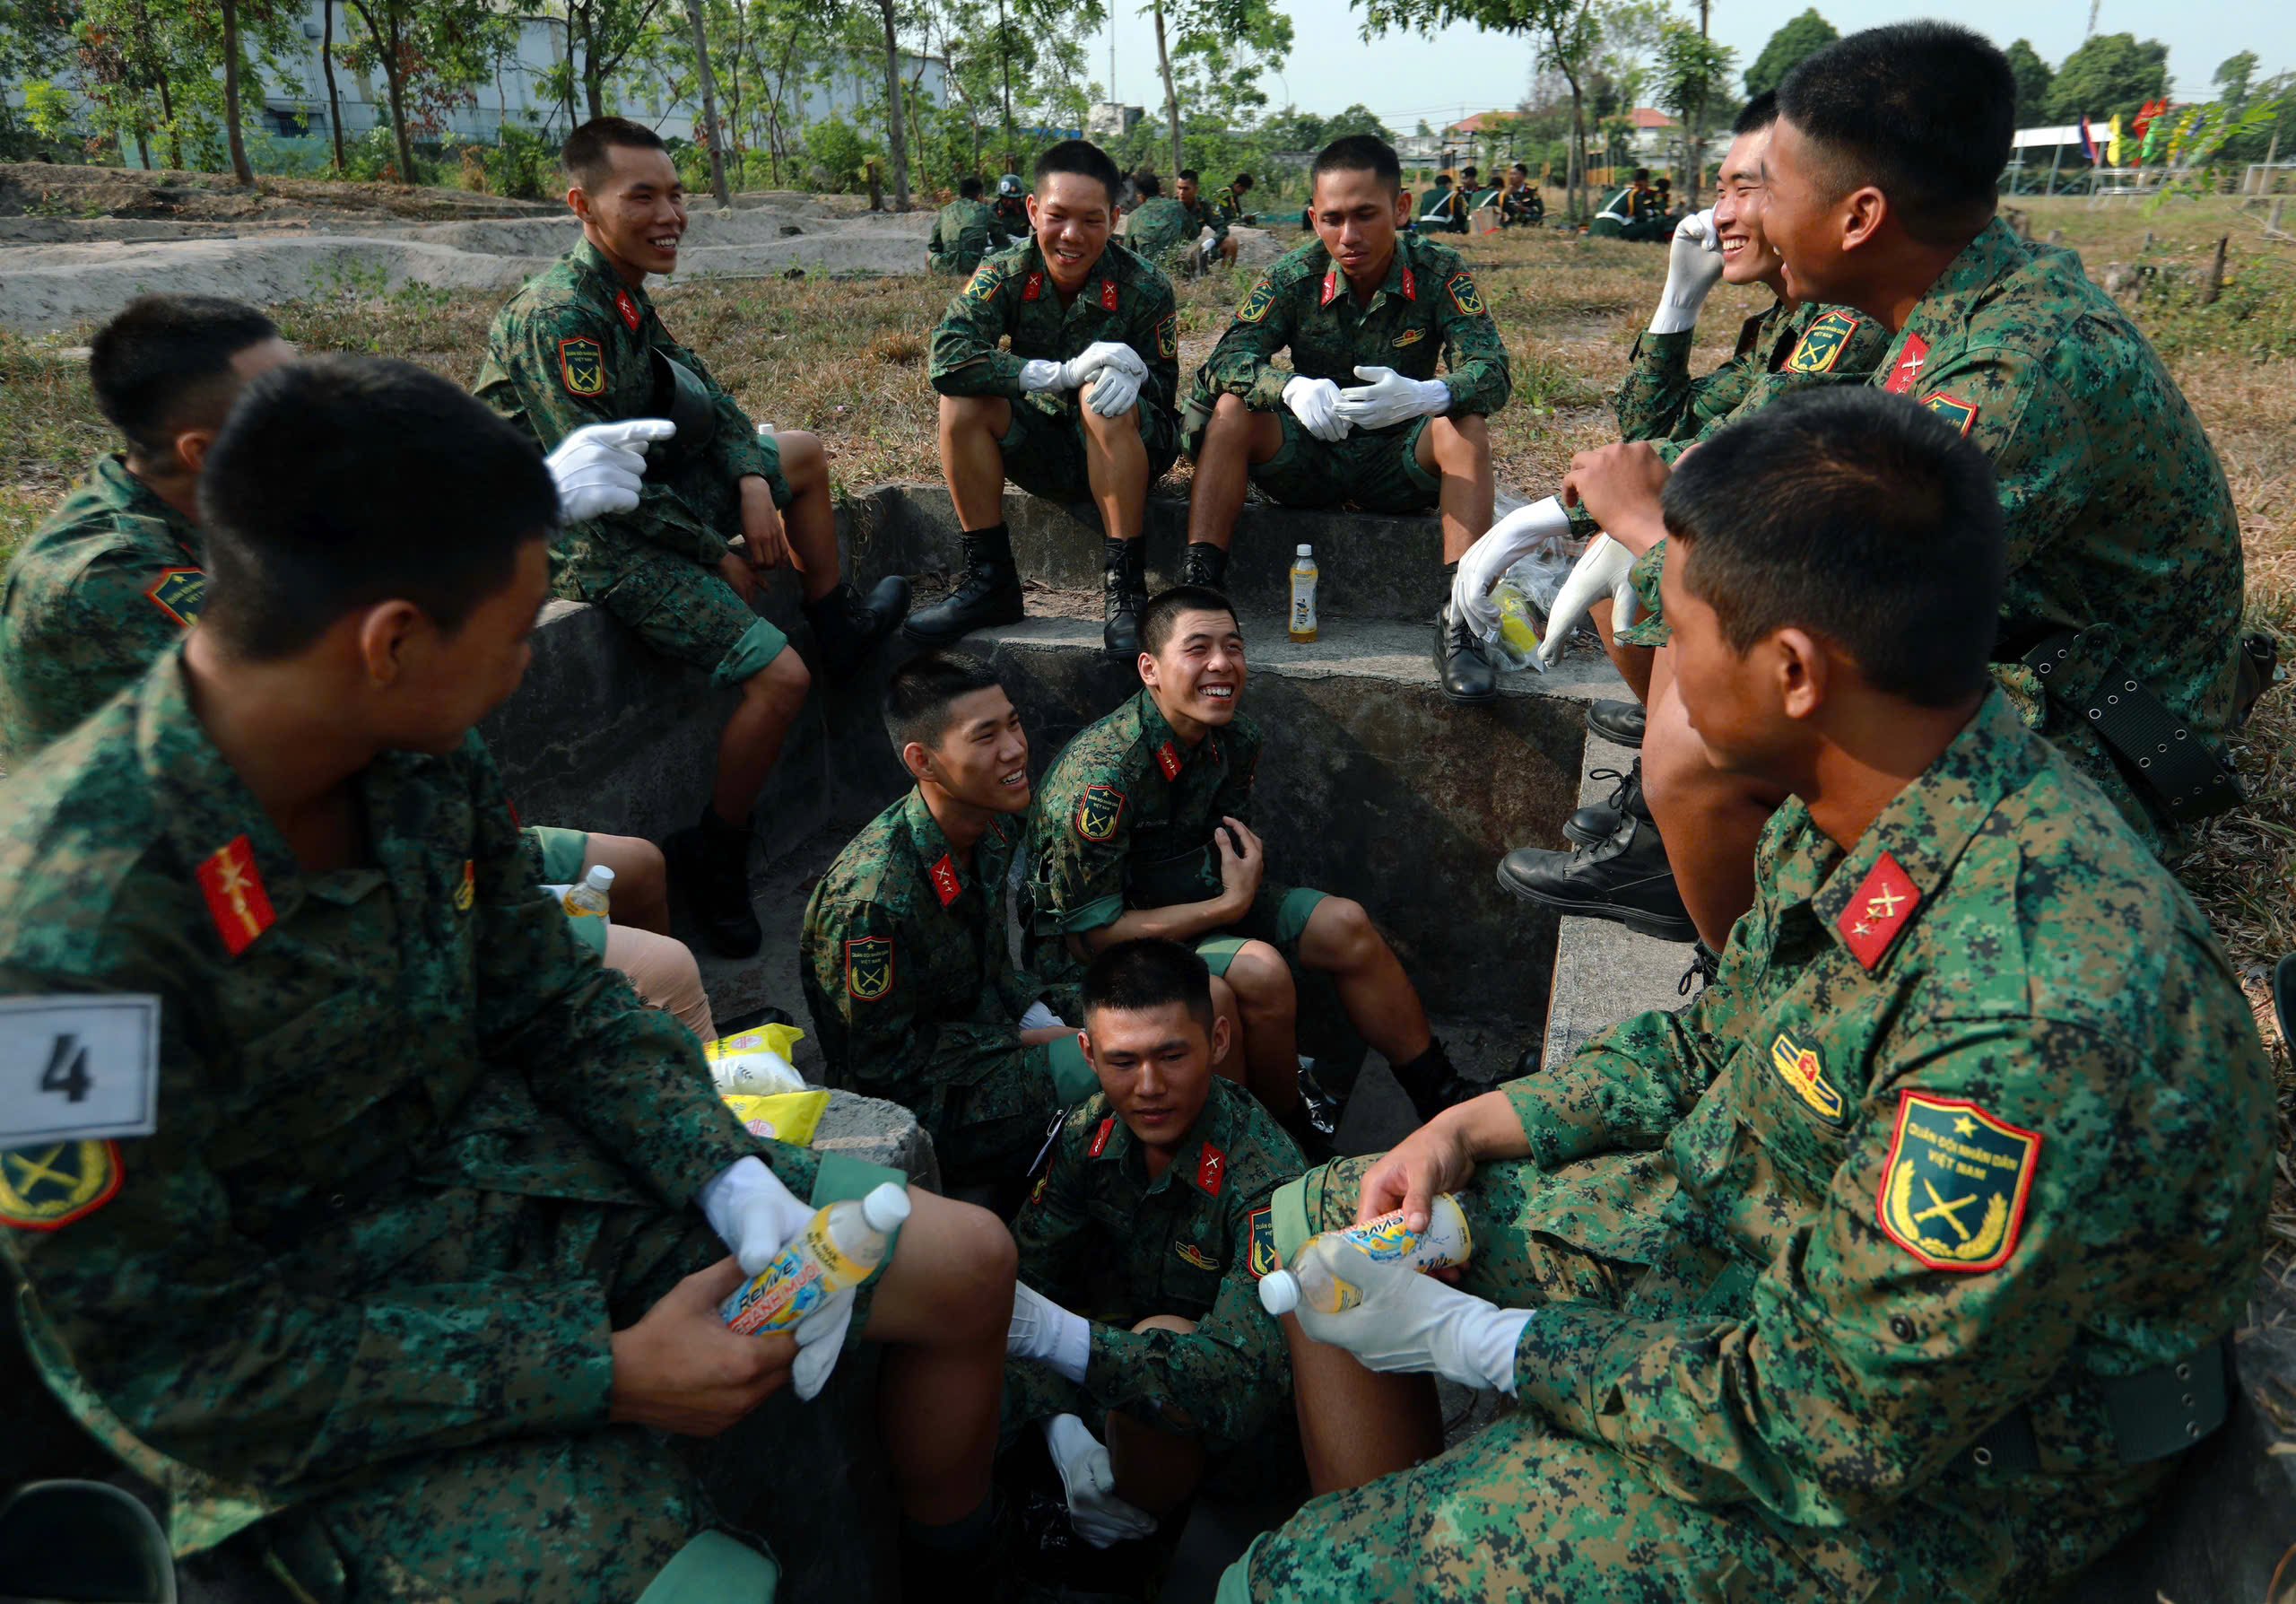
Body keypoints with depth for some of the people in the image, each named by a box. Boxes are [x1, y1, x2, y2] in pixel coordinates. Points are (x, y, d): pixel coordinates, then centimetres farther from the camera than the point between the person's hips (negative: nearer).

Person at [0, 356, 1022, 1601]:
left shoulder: (424, 759, -10)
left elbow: (553, 1009, 3)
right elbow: (177, 1359, -23)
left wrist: (735, 1178, -11)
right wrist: (604, 1371, -23)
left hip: (517, 1171, 6)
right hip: (325, 1406, -6)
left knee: (965, 1262, 6)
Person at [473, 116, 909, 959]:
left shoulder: (623, 290, 6)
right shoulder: (560, 315, -24)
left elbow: (700, 394, 13)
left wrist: (751, 481, -5)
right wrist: (722, 554, -15)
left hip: (647, 493, 10)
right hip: (591, 540, -10)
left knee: (803, 454, 20)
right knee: (779, 674, -20)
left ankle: (838, 628, 28)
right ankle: (713, 861, -3)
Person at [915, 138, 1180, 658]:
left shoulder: (1143, 287, -13)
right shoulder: (1006, 274, -11)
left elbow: (1162, 386, -9)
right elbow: (947, 359, -26)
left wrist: (1130, 377, -35)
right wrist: (1063, 372, -36)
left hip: (1132, 450, -2)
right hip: (1044, 451, 3)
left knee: (1106, 396, -33)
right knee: (963, 399, -22)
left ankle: (1125, 589, -28)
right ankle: (990, 582, -14)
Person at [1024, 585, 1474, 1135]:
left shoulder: (1236, 738, -7)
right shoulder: (1099, 778, -30)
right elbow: (1094, 930, -25)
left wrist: (1242, 877, -13)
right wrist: (1229, 906, -23)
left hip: (1192, 899, 8)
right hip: (1086, 950, -8)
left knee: (1347, 926, -4)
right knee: (1260, 970, -30)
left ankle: (1443, 1098, 12)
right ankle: (1290, 1122, -2)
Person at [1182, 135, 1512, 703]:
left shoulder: (1438, 272, -11)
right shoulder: (1295, 276, -8)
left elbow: (1492, 370, -22)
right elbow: (1229, 356, -20)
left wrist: (1425, 396, -46)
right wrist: (1291, 388, -42)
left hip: (1398, 463, -1)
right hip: (1308, 463, 1)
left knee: (1465, 424, -29)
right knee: (1233, 408, -23)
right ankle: (1199, 588, -27)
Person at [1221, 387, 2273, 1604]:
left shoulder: (2028, 1018, -37)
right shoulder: (1858, 816, -8)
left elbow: (1830, 1436, -28)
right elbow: (1713, 1043, 9)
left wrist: (1471, 1341, -18)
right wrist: (1472, 1126, -1)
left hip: (1914, 1488, -8)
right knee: (1314, 1225, 12)